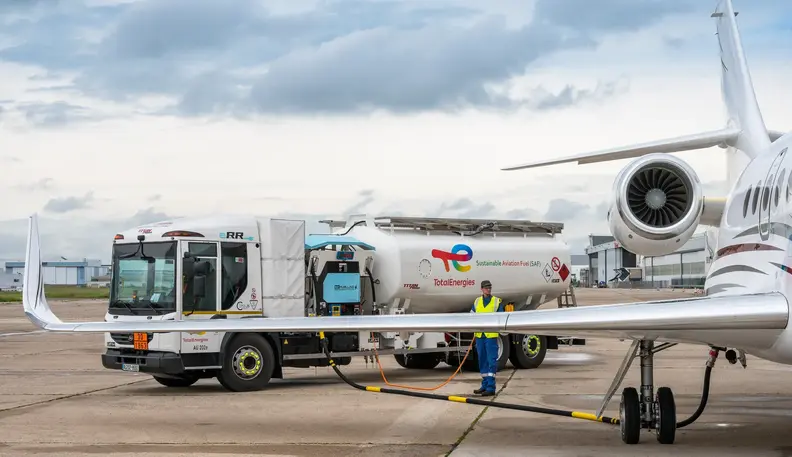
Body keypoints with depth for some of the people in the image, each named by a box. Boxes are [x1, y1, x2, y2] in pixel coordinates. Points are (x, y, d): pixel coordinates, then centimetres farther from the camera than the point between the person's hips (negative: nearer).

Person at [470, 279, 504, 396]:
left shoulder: (497, 301, 2)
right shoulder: (477, 301, 12)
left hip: (491, 335, -4)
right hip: (479, 335, 4)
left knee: (492, 360, -8)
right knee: (482, 361, 10)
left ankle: (491, 387, -9)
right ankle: (485, 385, 19)